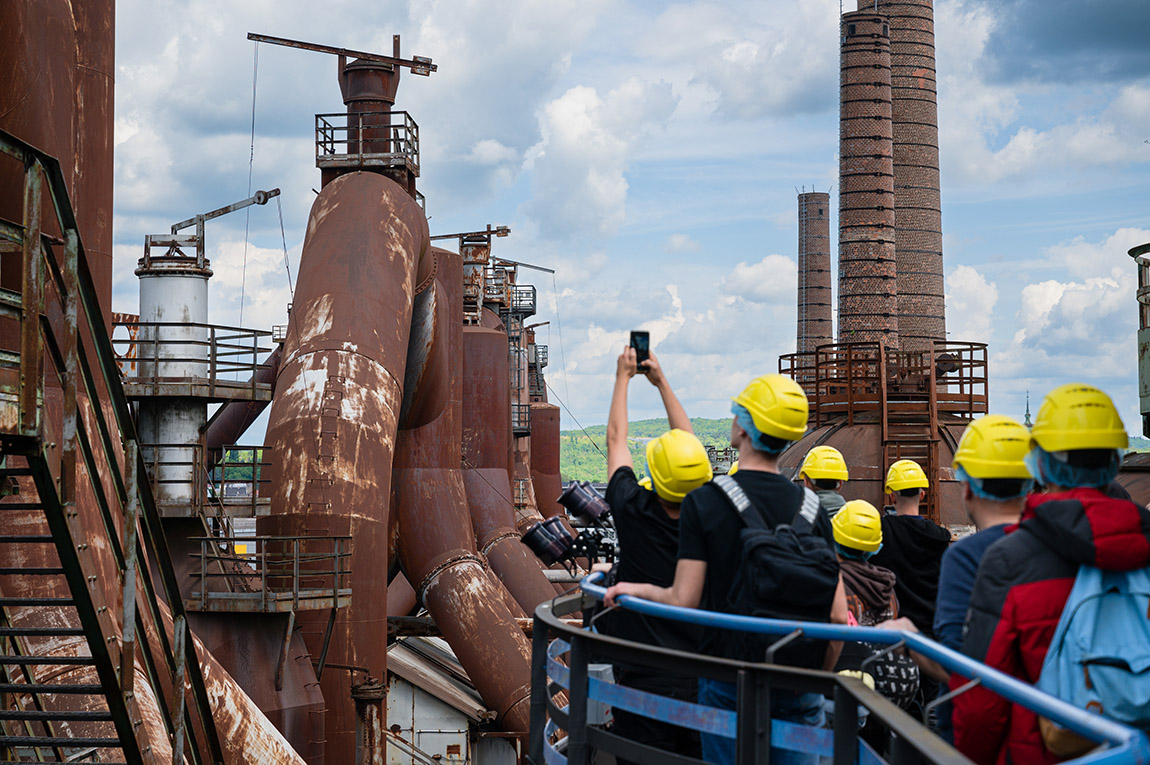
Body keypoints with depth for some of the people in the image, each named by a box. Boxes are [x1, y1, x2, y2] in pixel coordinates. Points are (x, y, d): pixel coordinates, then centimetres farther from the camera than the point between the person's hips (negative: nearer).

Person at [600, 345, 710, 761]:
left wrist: (623, 375, 18)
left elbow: (616, 439, 4)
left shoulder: (635, 514, -13)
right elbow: (689, 444, 11)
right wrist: (661, 382, 20)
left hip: (644, 684, -3)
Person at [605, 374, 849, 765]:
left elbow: (682, 601, -13)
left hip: (729, 685, -2)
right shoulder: (811, 508, -1)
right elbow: (837, 615, -2)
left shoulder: (703, 502, -10)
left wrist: (637, 588, 6)